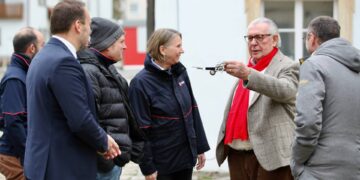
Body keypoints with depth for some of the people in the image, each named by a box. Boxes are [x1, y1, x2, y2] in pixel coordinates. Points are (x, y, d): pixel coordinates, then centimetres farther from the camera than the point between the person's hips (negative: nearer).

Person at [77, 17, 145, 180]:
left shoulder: (109, 70, 18)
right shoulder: (88, 73, -16)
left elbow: (128, 117, 24)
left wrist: (138, 150, 22)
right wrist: (102, 159, -23)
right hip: (104, 163, -10)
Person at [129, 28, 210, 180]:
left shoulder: (180, 73, 5)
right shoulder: (141, 83, -14)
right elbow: (141, 129, -15)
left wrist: (200, 147, 11)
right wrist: (147, 167, -15)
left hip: (186, 155, 6)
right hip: (162, 163, -6)